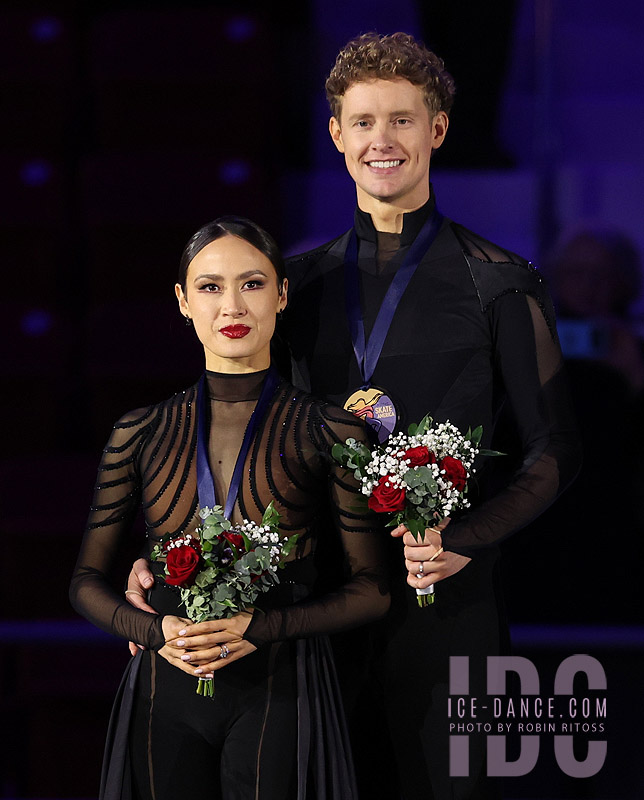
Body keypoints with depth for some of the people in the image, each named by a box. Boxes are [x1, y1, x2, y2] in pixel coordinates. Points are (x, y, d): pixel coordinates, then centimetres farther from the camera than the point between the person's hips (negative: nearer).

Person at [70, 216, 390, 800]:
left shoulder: (330, 432, 0)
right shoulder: (141, 433, 7)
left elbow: (372, 588, 1)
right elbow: (88, 581, 11)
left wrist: (259, 628, -14)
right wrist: (152, 631, -9)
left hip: (279, 692, -2)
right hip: (167, 694, 2)